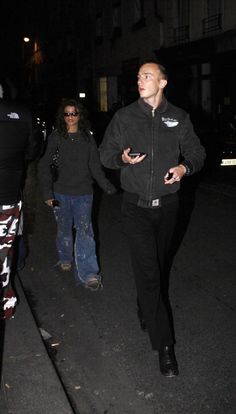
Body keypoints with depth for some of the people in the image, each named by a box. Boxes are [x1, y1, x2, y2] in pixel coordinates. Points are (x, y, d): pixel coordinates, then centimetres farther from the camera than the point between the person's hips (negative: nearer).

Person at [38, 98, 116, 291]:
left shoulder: (88, 138, 4)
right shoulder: (56, 137, -1)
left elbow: (95, 166, 3)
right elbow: (44, 165, -1)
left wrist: (108, 187, -10)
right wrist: (47, 192, -9)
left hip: (84, 193, 0)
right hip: (61, 193, 0)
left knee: (84, 231, -9)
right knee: (64, 229, 14)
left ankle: (88, 275, -6)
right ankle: (65, 258, 40)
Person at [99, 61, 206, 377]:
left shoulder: (178, 118, 4)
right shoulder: (124, 117, 1)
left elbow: (196, 152, 9)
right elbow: (105, 153, 6)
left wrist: (185, 167, -12)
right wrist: (122, 158, -15)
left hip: (167, 205, 2)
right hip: (136, 206, -2)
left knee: (159, 268, 16)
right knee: (148, 274, -7)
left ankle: (147, 311, 43)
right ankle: (165, 345, -1)